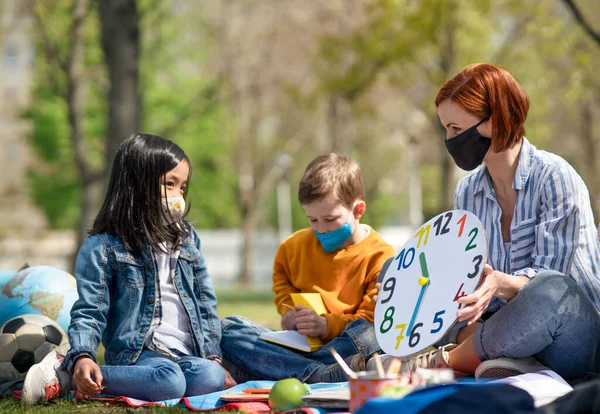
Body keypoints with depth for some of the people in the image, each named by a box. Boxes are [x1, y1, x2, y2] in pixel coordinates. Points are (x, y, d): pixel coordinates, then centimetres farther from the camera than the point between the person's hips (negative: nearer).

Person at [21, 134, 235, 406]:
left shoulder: (187, 238, 17)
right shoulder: (103, 247, 0)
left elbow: (205, 301, 19)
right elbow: (90, 311, -4)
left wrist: (212, 354, 11)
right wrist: (82, 356, -21)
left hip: (188, 353, 6)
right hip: (137, 352, -6)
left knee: (212, 377, -30)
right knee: (168, 381, -38)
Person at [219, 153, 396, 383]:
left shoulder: (380, 256, -4)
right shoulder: (294, 246, 10)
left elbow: (372, 320, -9)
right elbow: (282, 284, 27)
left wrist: (327, 325, -22)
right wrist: (289, 311, 5)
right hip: (298, 345, 5)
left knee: (367, 334, -38)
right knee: (227, 328, -17)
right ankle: (322, 375, -38)